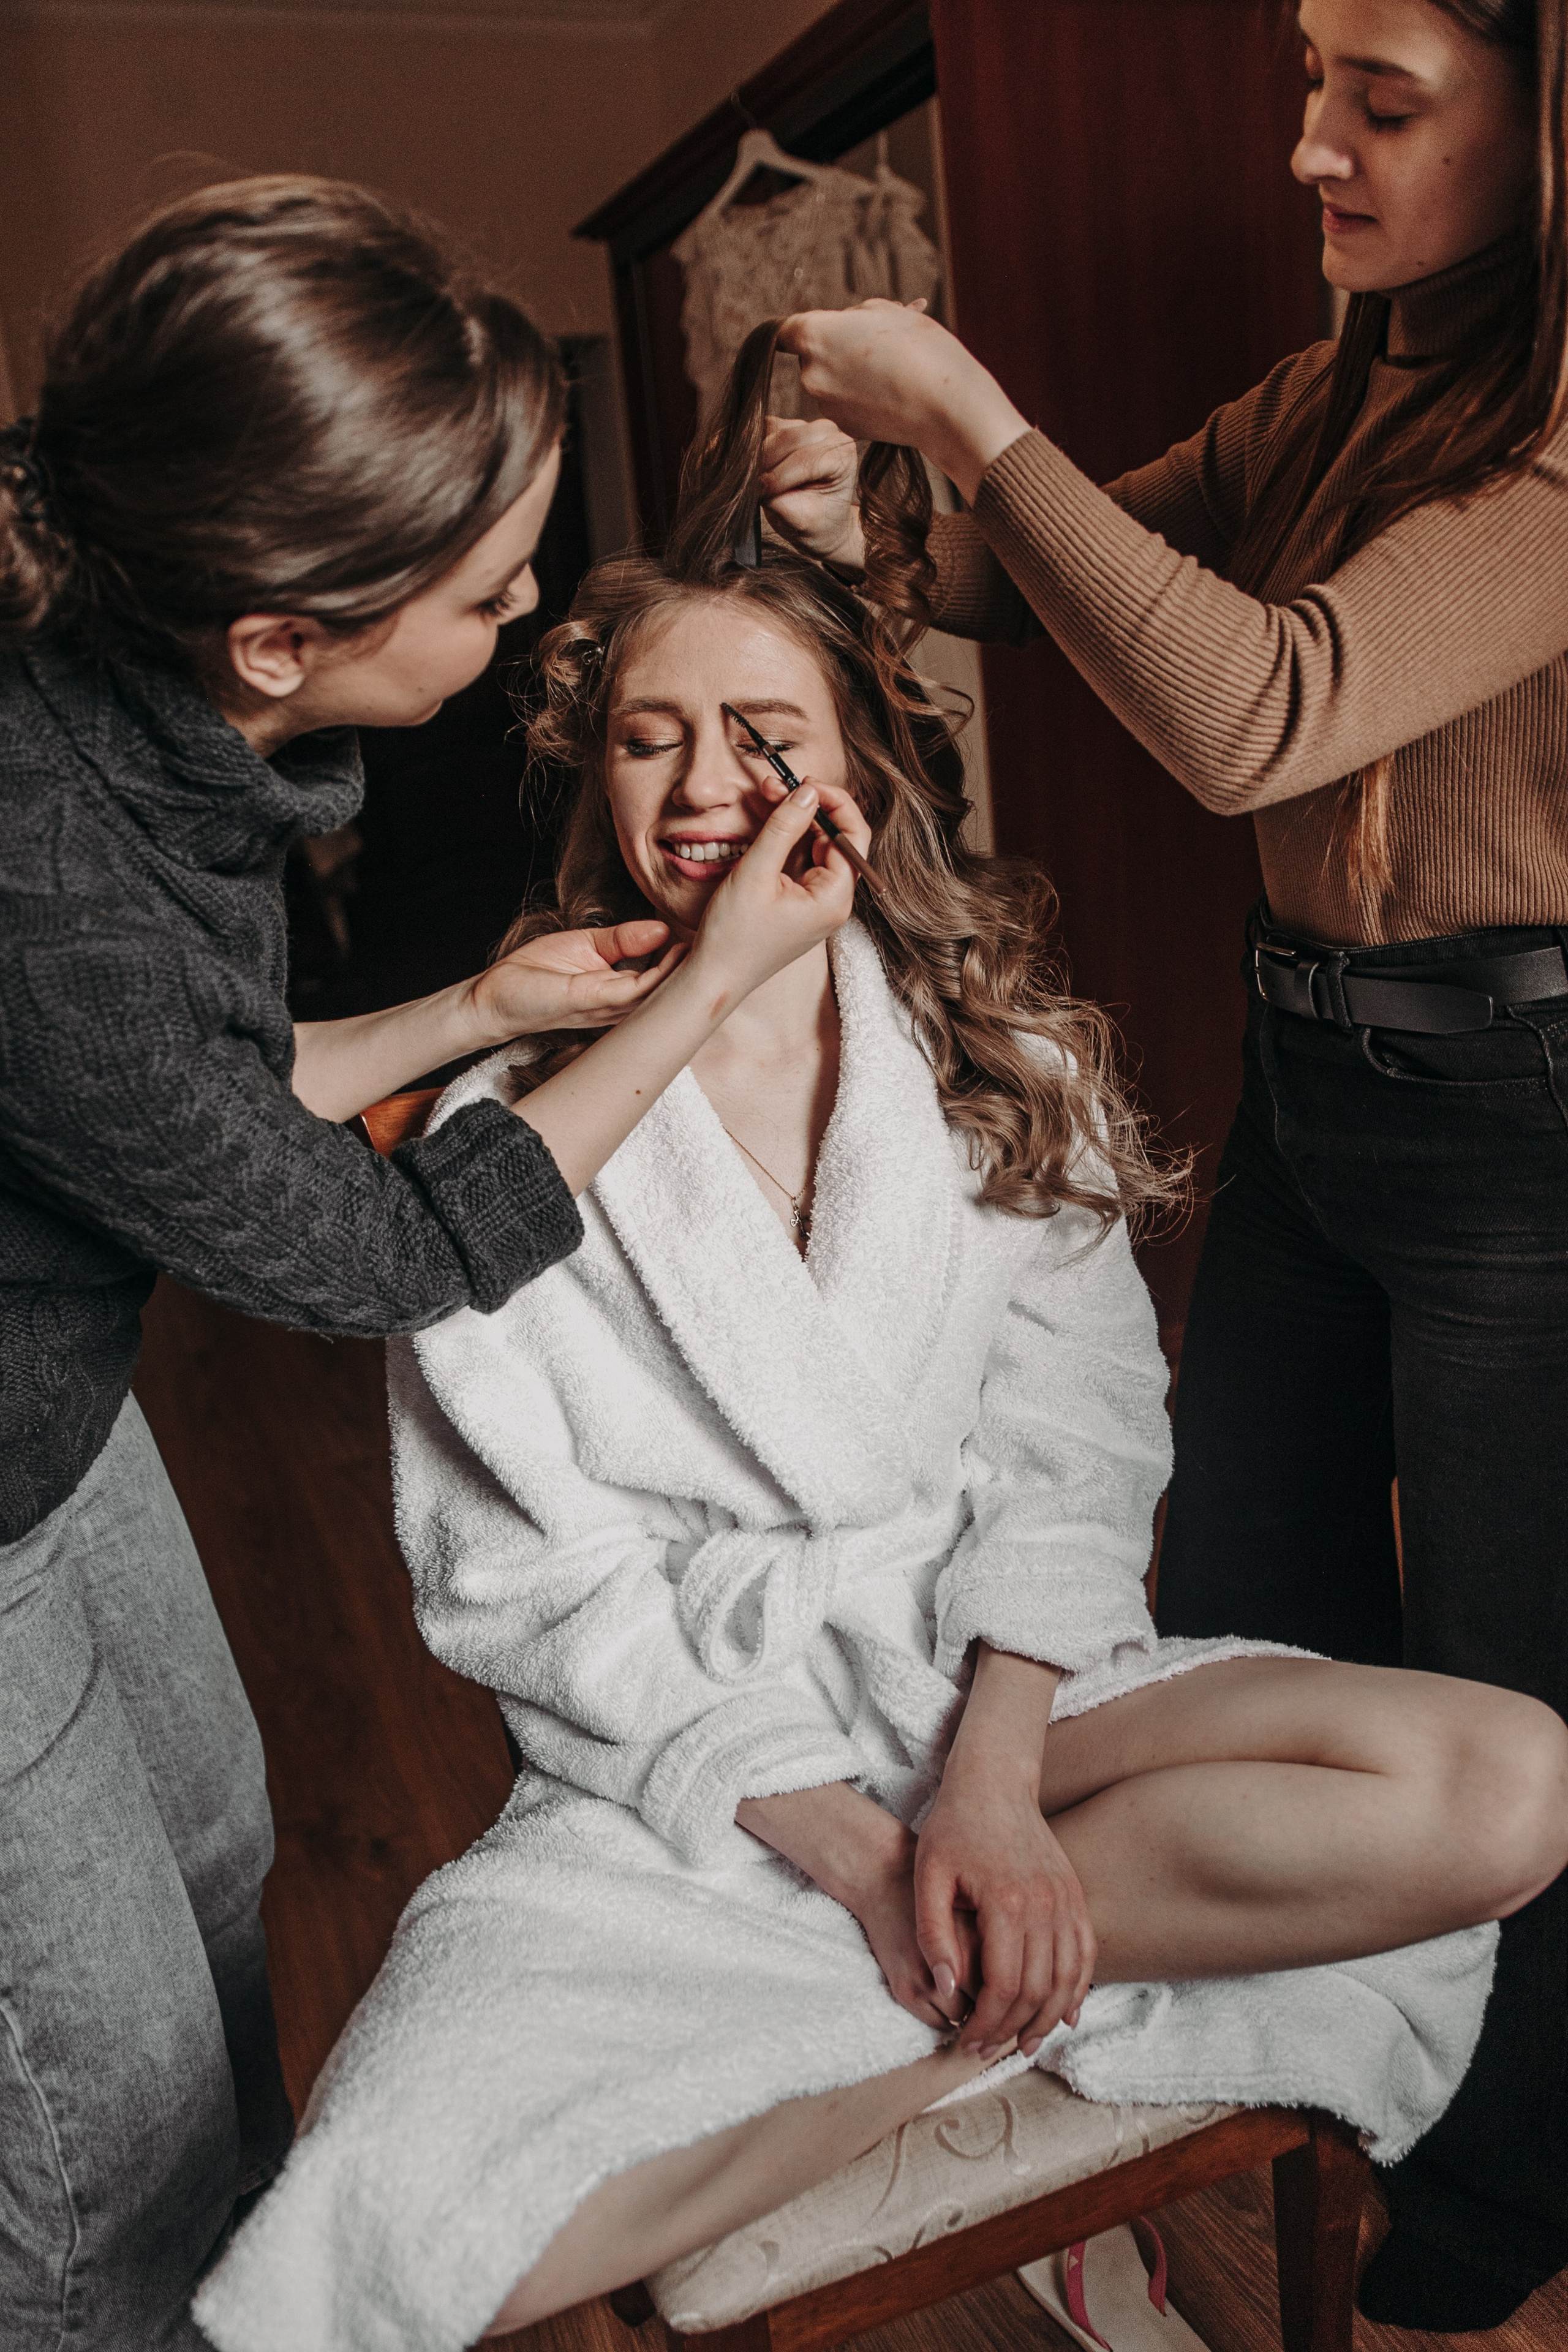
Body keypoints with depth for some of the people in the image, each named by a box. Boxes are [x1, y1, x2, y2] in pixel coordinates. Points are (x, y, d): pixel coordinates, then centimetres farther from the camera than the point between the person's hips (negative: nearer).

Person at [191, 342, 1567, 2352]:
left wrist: (991, 1783, -16)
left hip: (999, 1680, 4)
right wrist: (843, 1840, -15)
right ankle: (977, 2021, -10)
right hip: (675, 1762, -2)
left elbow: (1074, 1449, -2)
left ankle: (910, 2000, -12)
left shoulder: (1005, 1067, 2)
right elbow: (544, 1587, -8)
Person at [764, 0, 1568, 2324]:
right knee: (1240, 1623, 20)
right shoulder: (1326, 404, 6)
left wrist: (970, 409, -23)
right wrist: (865, 531, -8)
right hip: (1304, 1076, 8)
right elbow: (1049, 584, 12)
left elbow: (1254, 716, -29)